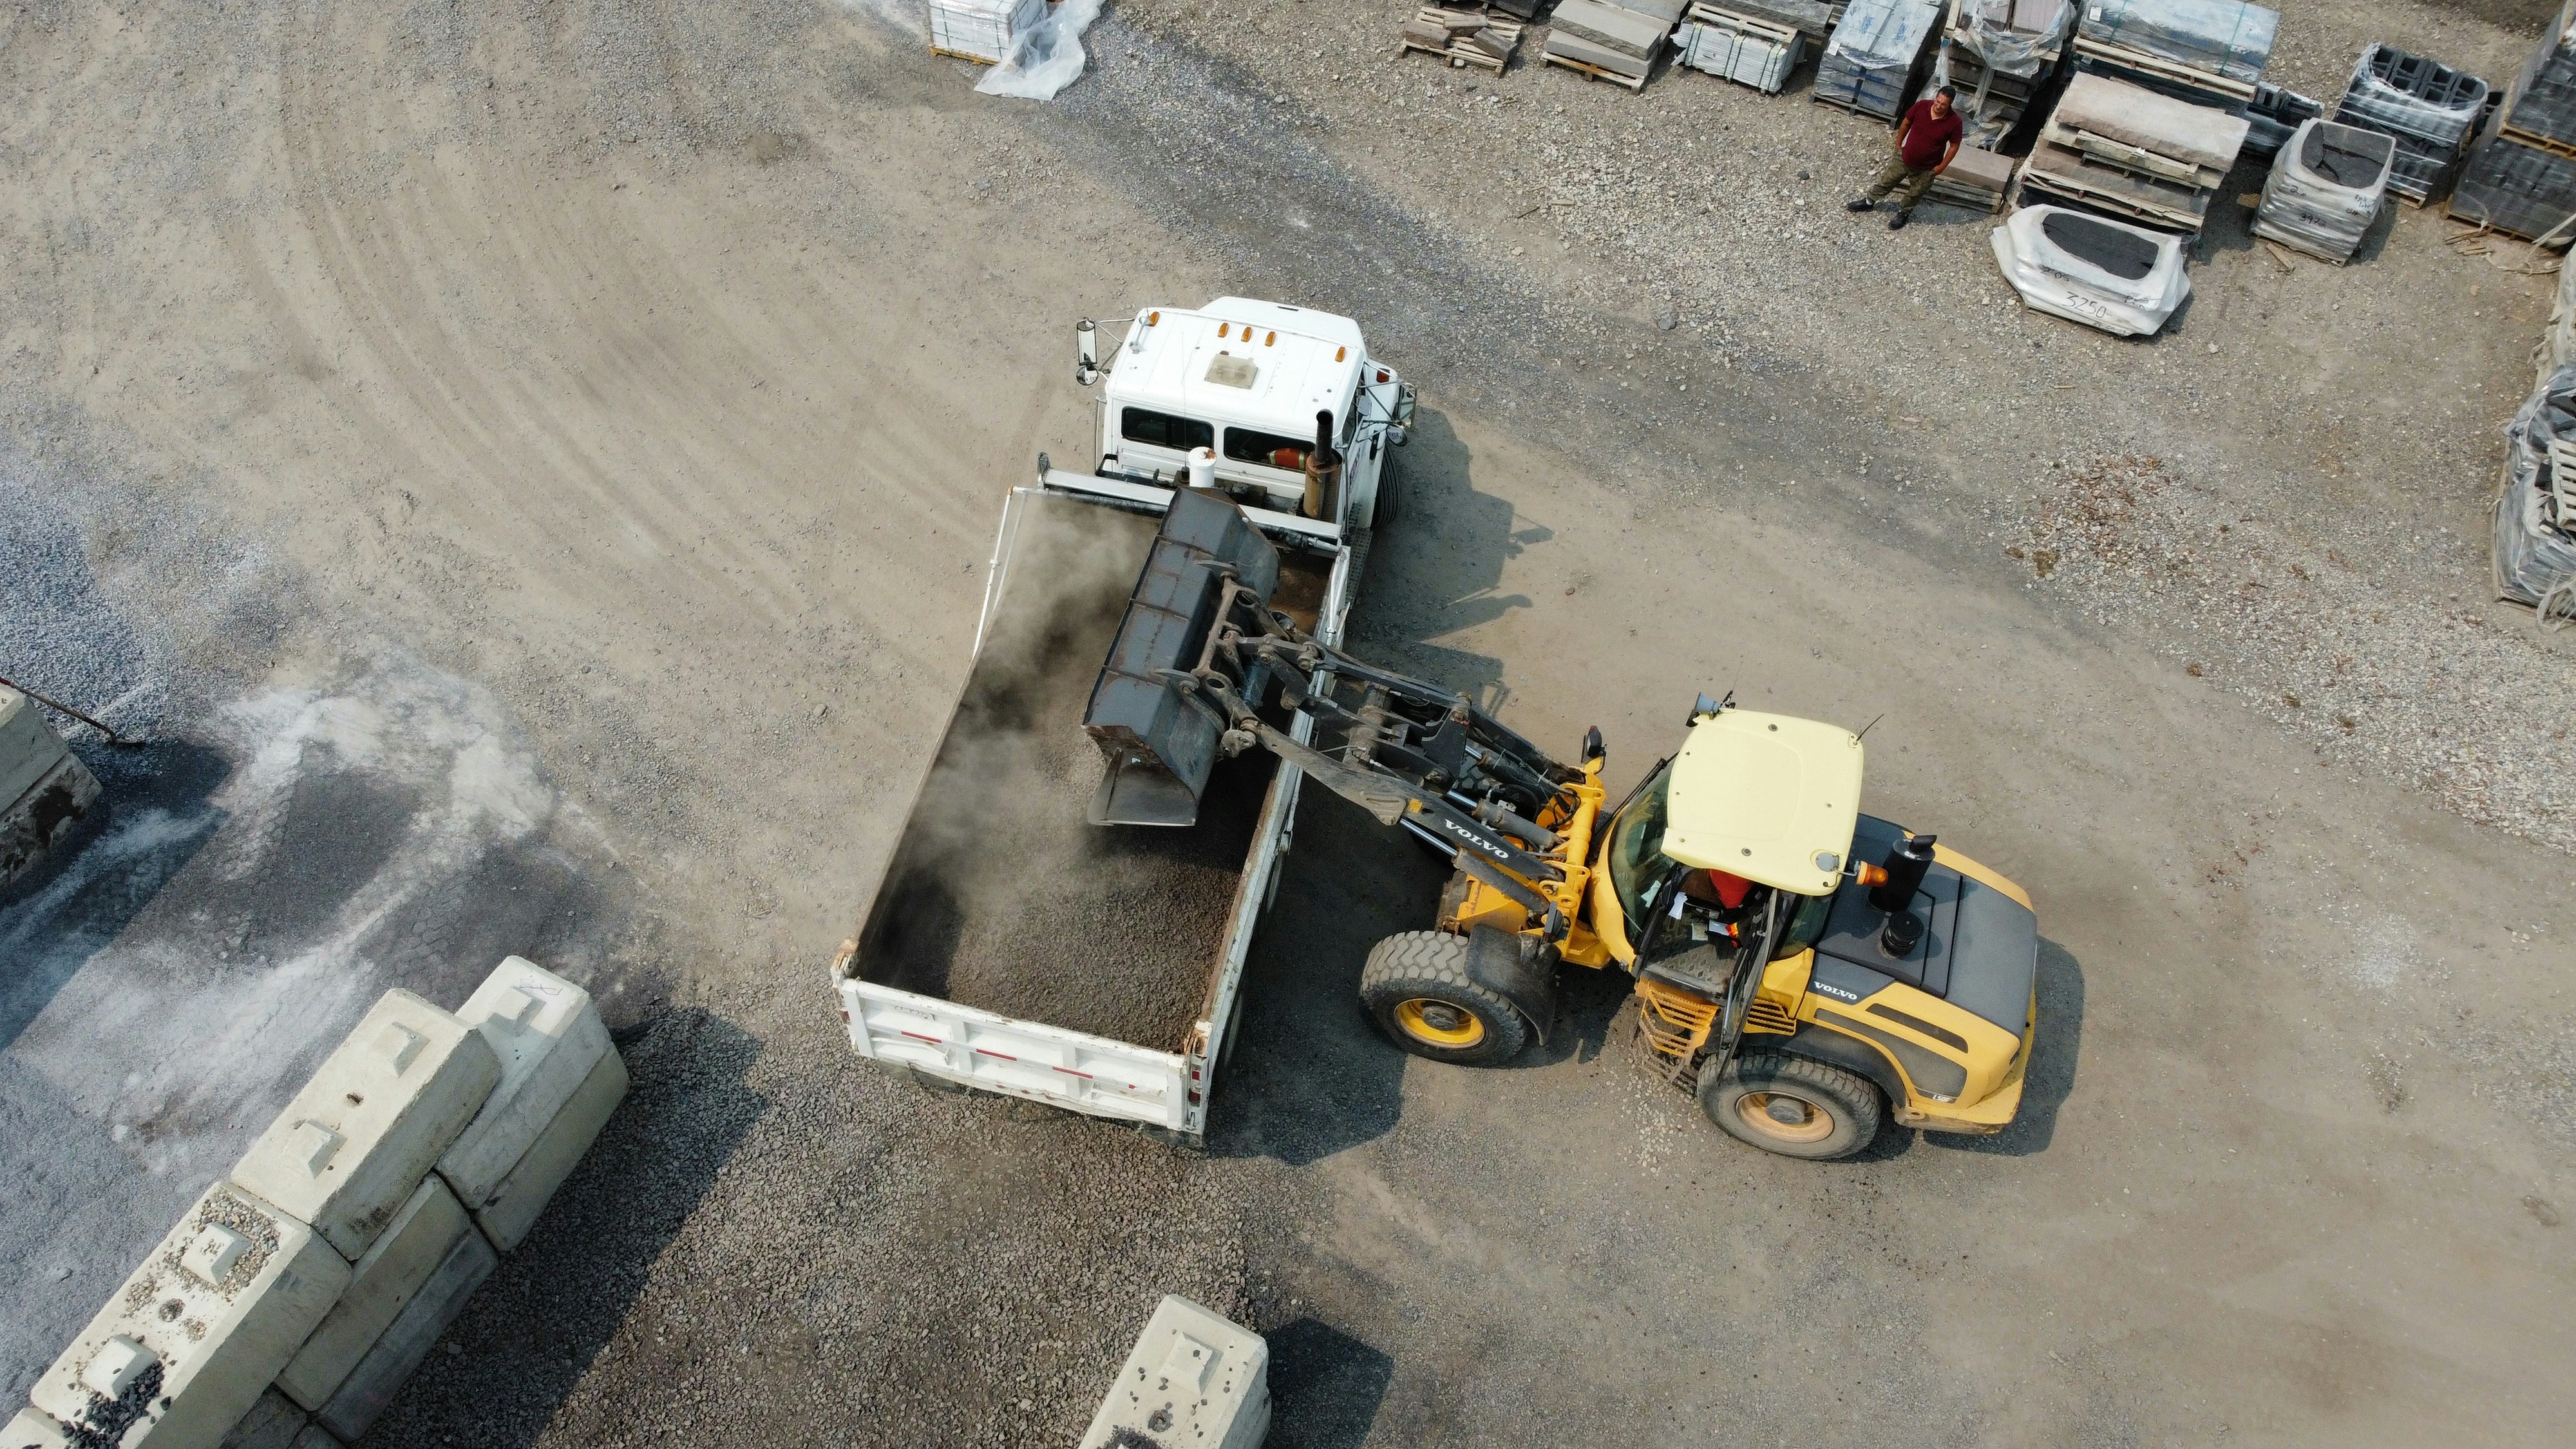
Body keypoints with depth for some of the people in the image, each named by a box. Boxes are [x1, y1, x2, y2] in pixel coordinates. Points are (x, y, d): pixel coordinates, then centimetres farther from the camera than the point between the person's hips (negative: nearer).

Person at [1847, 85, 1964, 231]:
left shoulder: (1955, 123, -26)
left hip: (1926, 169, -2)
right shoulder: (1921, 106, -20)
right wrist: (1898, 144, 6)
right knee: (1886, 181, 21)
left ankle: (1904, 213, 47)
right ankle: (1869, 201, 46)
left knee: (1915, 194, 20)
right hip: (1904, 158, 2)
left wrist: (1943, 166, -10)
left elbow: (1954, 146, -11)